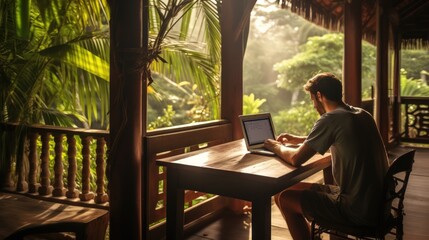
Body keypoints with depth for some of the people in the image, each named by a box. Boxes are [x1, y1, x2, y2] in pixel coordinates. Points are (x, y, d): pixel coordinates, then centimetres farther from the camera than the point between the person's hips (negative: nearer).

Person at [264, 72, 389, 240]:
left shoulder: (330, 119, -17)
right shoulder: (363, 115, 9)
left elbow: (296, 159, -16)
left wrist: (277, 147, 5)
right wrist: (297, 139, 26)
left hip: (359, 211, -9)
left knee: (283, 197, 0)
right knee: (301, 188, 20)